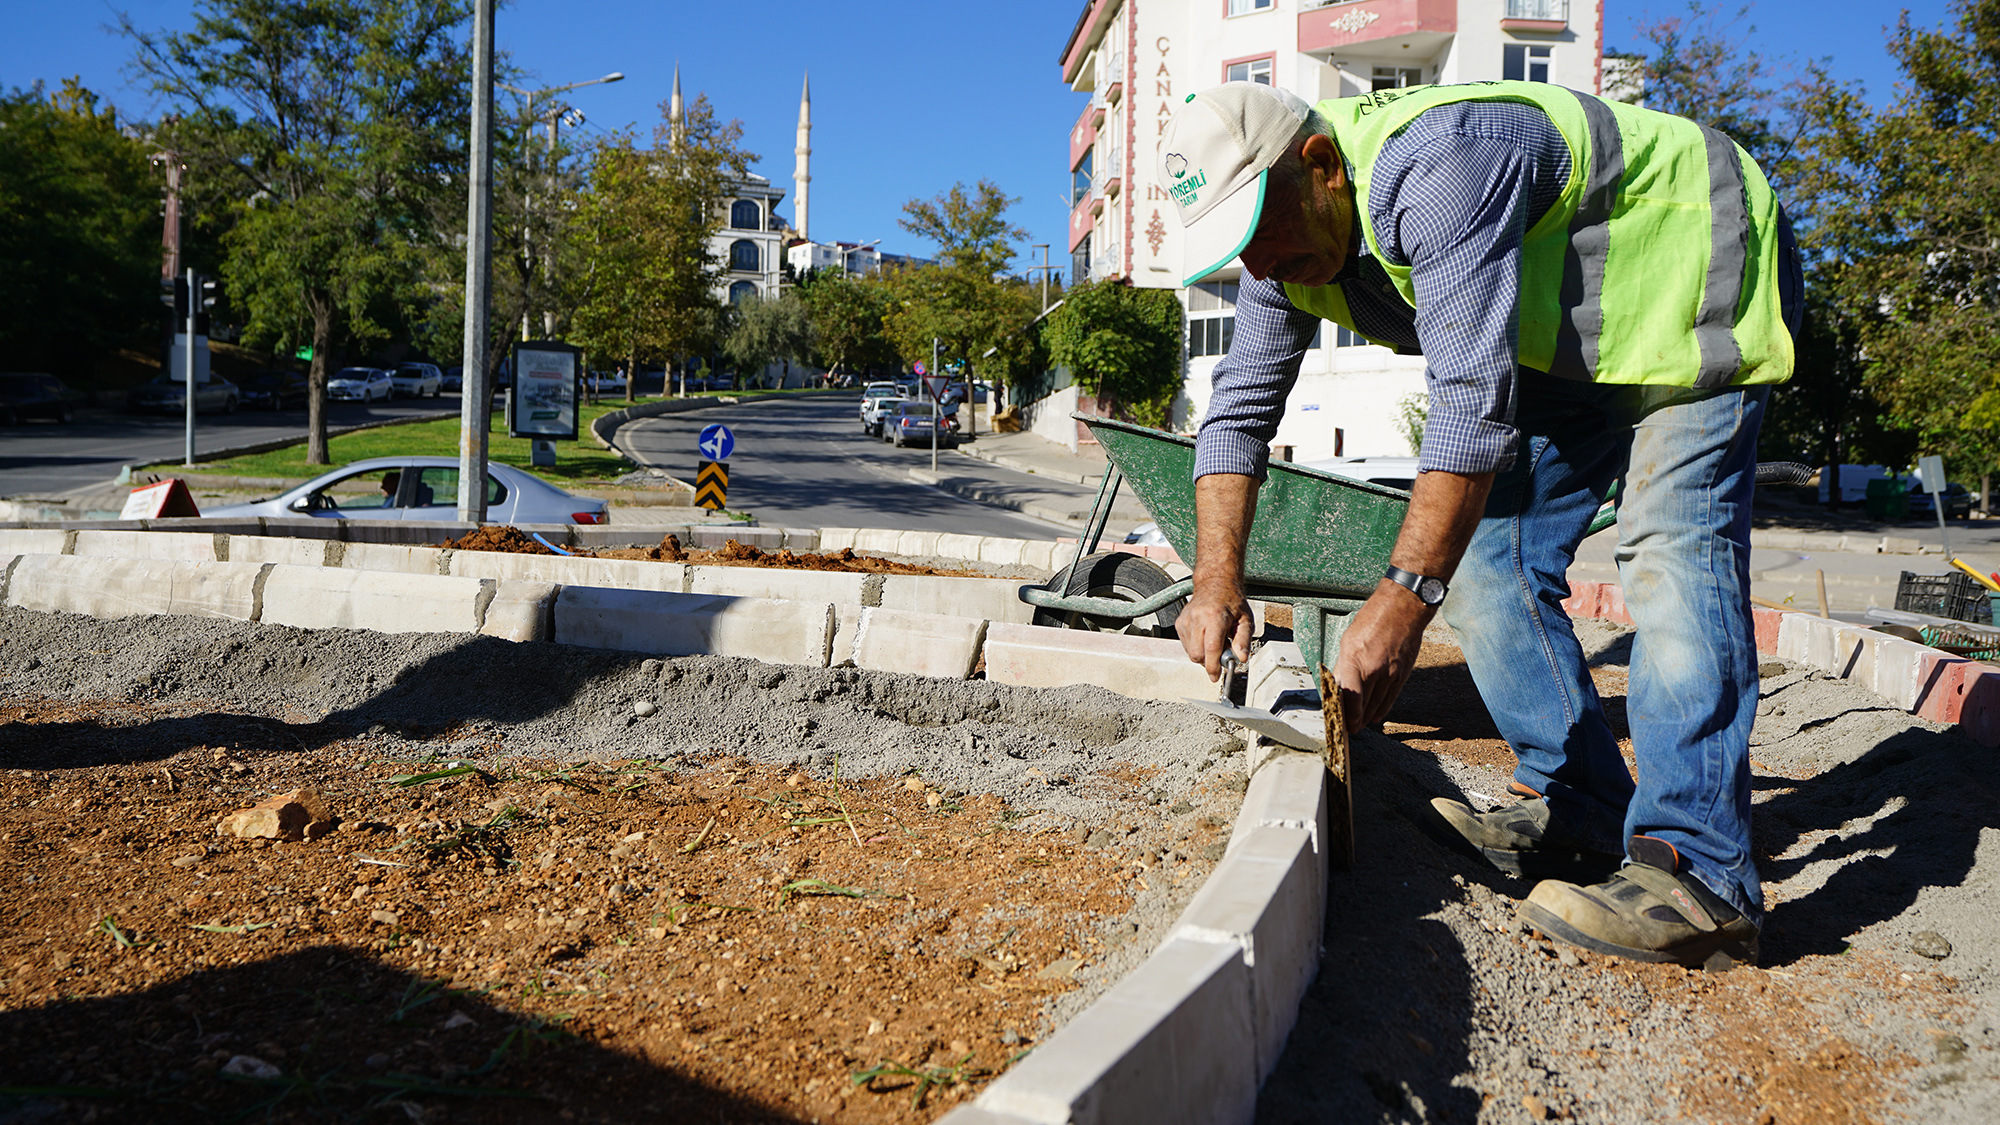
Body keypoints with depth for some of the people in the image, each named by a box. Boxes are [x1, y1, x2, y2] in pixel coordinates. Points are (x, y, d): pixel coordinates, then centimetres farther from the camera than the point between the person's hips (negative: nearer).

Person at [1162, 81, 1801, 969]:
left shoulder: (1437, 166, -37)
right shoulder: (1287, 238, -9)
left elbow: (1473, 397, -43)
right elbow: (1239, 409, -6)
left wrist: (1404, 597, -46)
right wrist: (1217, 583, -17)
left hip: (1701, 271, -8)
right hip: (1568, 334, 8)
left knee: (1668, 545, -23)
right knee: (1485, 543, -2)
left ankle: (1697, 872, -26)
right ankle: (1581, 811, 4)